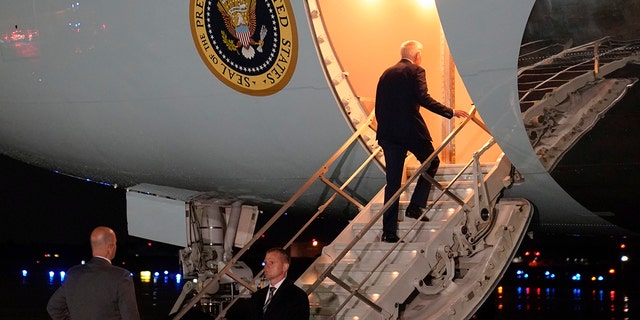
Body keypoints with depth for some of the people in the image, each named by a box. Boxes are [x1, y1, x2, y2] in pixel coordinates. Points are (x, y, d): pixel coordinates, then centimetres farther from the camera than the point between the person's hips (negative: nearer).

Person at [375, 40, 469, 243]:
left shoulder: (386, 74, 17)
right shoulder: (415, 71, -1)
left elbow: (379, 106, 16)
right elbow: (423, 98, -15)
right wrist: (450, 112, -12)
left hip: (388, 132, 5)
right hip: (411, 129, -5)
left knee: (392, 181, 6)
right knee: (431, 163, 19)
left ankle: (389, 230, 3)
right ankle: (416, 206, 7)